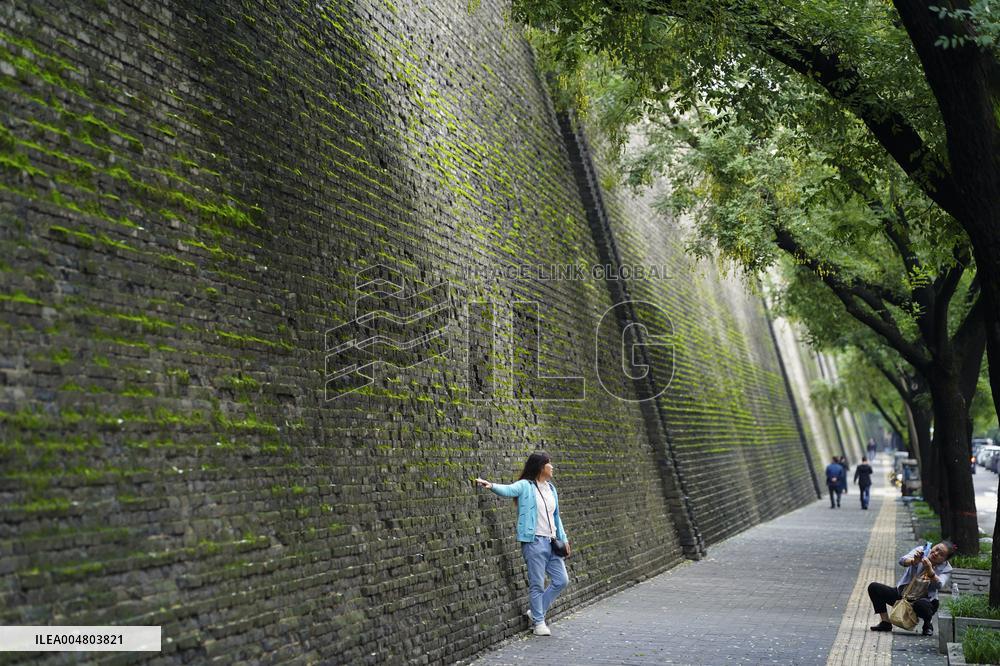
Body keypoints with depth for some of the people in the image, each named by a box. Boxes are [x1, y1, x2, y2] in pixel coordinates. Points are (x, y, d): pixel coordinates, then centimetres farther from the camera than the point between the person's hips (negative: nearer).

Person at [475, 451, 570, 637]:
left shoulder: (551, 488, 14)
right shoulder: (525, 486, -7)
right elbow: (508, 490, -27)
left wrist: (563, 539, 18)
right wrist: (492, 486, -47)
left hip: (551, 542, 7)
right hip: (535, 542, -7)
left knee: (561, 580, 9)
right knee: (537, 584, 1)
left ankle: (535, 612, 24)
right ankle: (538, 622, 18)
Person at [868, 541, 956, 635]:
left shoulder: (946, 568, -5)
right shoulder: (921, 551, -3)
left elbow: (939, 585, -25)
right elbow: (902, 561, -20)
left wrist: (929, 569, -41)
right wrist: (913, 561, -42)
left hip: (924, 600, -2)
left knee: (921, 605, -40)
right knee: (874, 587, -17)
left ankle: (927, 624, -1)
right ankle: (886, 623, -3)